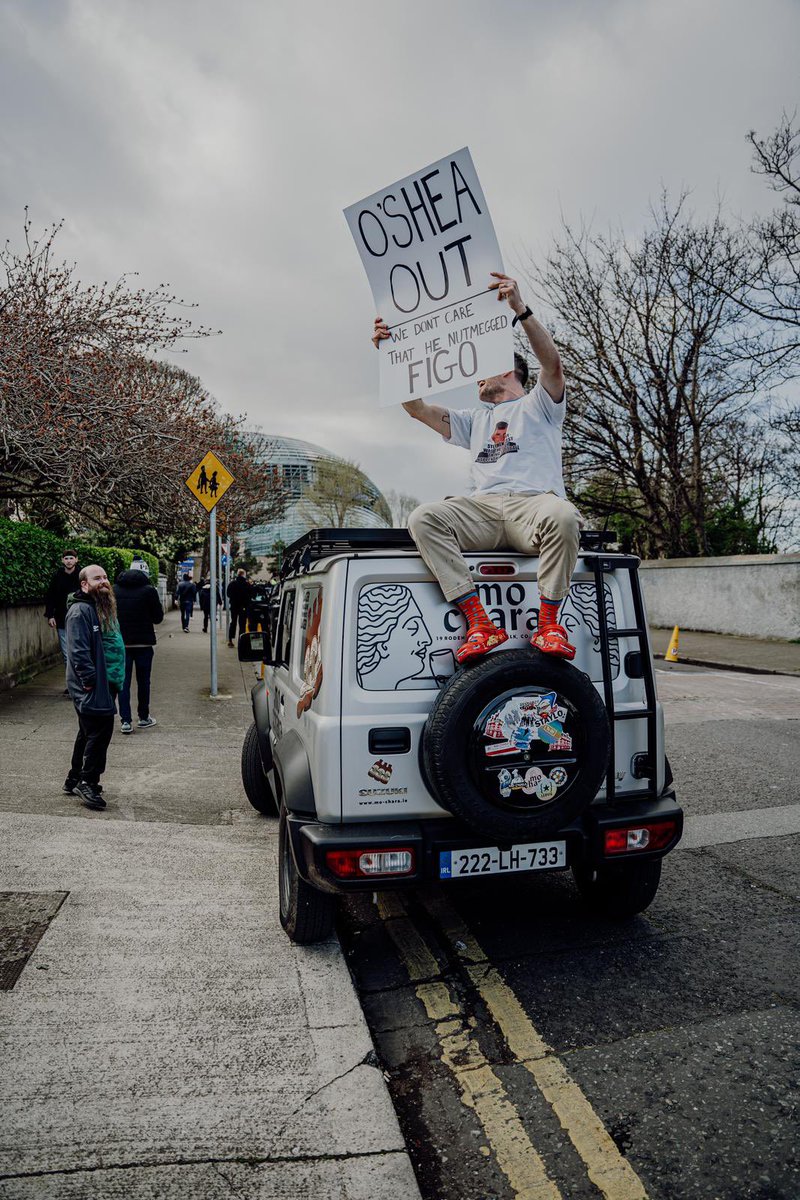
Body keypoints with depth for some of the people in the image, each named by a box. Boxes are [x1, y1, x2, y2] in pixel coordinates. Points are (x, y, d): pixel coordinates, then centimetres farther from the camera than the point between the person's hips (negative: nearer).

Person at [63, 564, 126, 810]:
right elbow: (78, 652, -22)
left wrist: (116, 679, 21)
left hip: (106, 684, 10)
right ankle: (87, 783, 3)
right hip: (92, 688, -10)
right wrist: (90, 681, -24)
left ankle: (76, 779, 29)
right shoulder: (80, 611, -15)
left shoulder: (106, 608, 18)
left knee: (89, 733, 17)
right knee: (99, 732, -8)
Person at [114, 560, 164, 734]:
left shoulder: (115, 590, 1)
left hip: (121, 643, 2)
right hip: (143, 643, -2)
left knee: (123, 681, 6)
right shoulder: (149, 590, -9)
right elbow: (158, 618, -4)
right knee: (143, 681, 11)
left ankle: (126, 721, 2)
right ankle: (143, 718, 20)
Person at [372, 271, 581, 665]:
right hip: (481, 510, 4)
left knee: (562, 515, -39)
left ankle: (548, 623, -24)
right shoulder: (475, 419, 36)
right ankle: (480, 623, -32)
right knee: (422, 518, -26)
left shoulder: (538, 404, 22)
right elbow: (417, 408, 26)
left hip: (533, 503, -3)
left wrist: (520, 310, -12)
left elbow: (552, 363, 0)